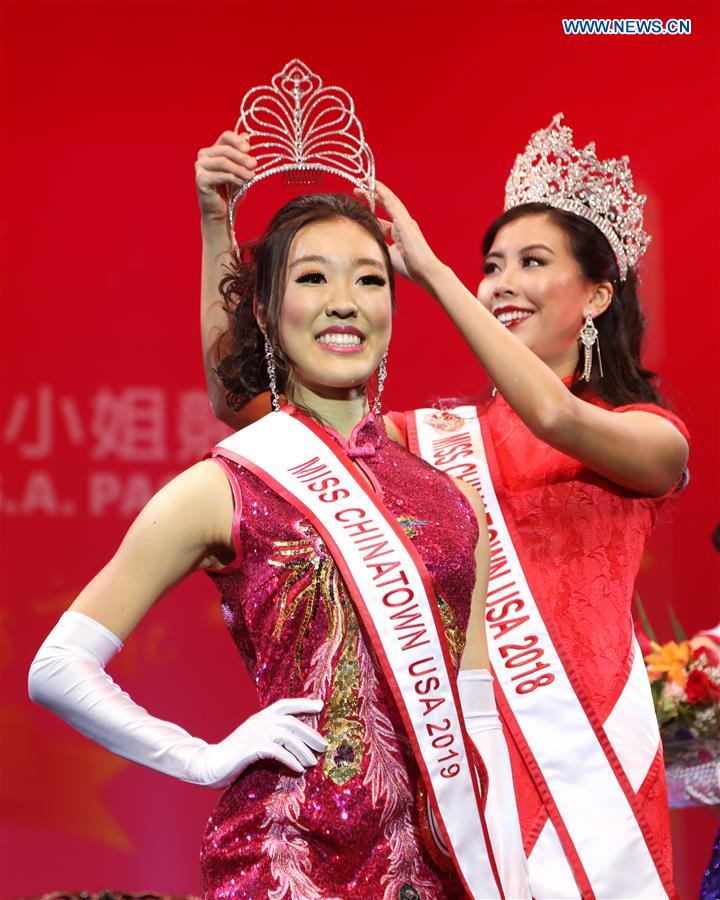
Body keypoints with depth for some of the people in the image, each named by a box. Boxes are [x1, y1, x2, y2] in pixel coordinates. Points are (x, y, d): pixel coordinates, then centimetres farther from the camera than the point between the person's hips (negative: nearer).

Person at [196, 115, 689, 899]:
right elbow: (238, 396, 5)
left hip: (581, 750, -2)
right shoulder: (440, 437, 11)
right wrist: (215, 224, -3)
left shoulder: (651, 437, 5)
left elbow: (556, 417, -18)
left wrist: (428, 268, -15)